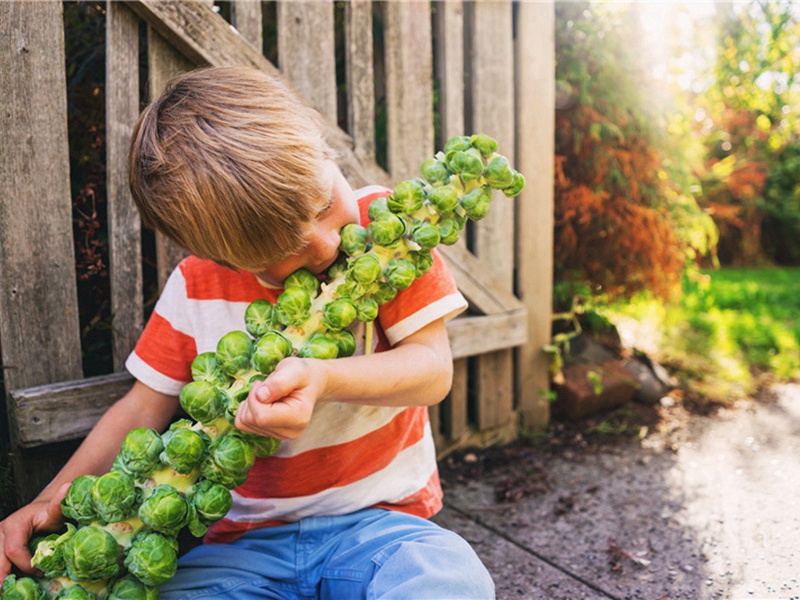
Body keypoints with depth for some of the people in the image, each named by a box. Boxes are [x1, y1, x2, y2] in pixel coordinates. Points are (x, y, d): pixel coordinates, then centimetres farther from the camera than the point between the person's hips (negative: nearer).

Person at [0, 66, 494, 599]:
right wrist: (53, 501, -8)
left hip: (378, 518, -1)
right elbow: (143, 408, 6)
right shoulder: (195, 286, -3)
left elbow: (433, 370, -14)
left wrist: (321, 379, -33)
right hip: (245, 539, 3)